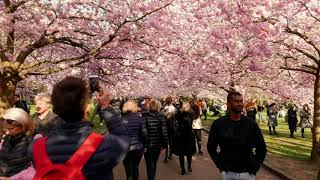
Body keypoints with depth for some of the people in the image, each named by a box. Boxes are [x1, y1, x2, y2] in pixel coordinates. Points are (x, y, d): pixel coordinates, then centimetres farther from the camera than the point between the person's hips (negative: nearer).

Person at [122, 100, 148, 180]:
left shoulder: (121, 119, -9)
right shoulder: (140, 118, -7)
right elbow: (144, 134, -9)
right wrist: (145, 146, 4)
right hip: (138, 148, 2)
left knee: (129, 172, 12)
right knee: (135, 168, 25)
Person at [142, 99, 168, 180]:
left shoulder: (144, 117, -11)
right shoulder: (161, 117, -8)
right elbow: (164, 132, -9)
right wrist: (164, 144, 1)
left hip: (148, 145, -2)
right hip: (157, 145, 2)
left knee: (150, 164, 9)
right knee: (154, 163, 21)